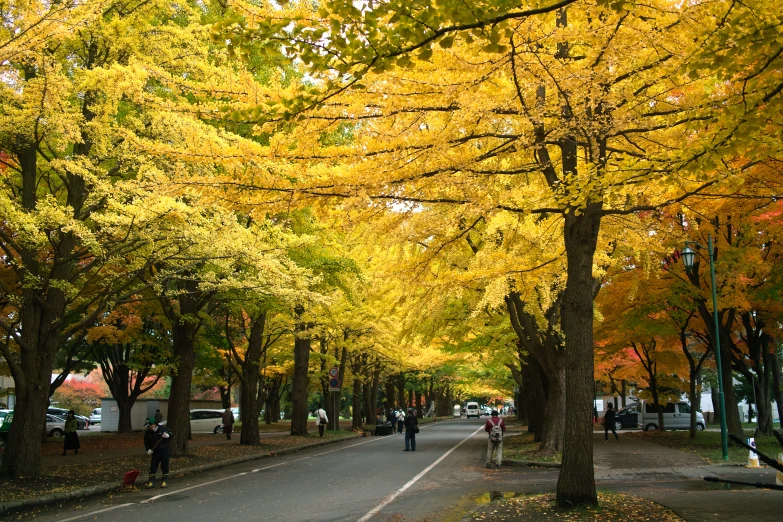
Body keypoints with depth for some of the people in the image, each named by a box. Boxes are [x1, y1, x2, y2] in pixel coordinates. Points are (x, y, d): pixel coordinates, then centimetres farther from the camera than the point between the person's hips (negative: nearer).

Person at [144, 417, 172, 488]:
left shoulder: (163, 428, -8)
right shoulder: (148, 432, -1)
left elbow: (171, 434, 1)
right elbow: (146, 442, 6)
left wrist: (167, 436, -21)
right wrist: (148, 449, -9)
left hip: (164, 450, -3)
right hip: (155, 451, 3)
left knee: (164, 466, 2)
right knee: (153, 467, 1)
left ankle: (165, 481, 11)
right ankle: (151, 482, 9)